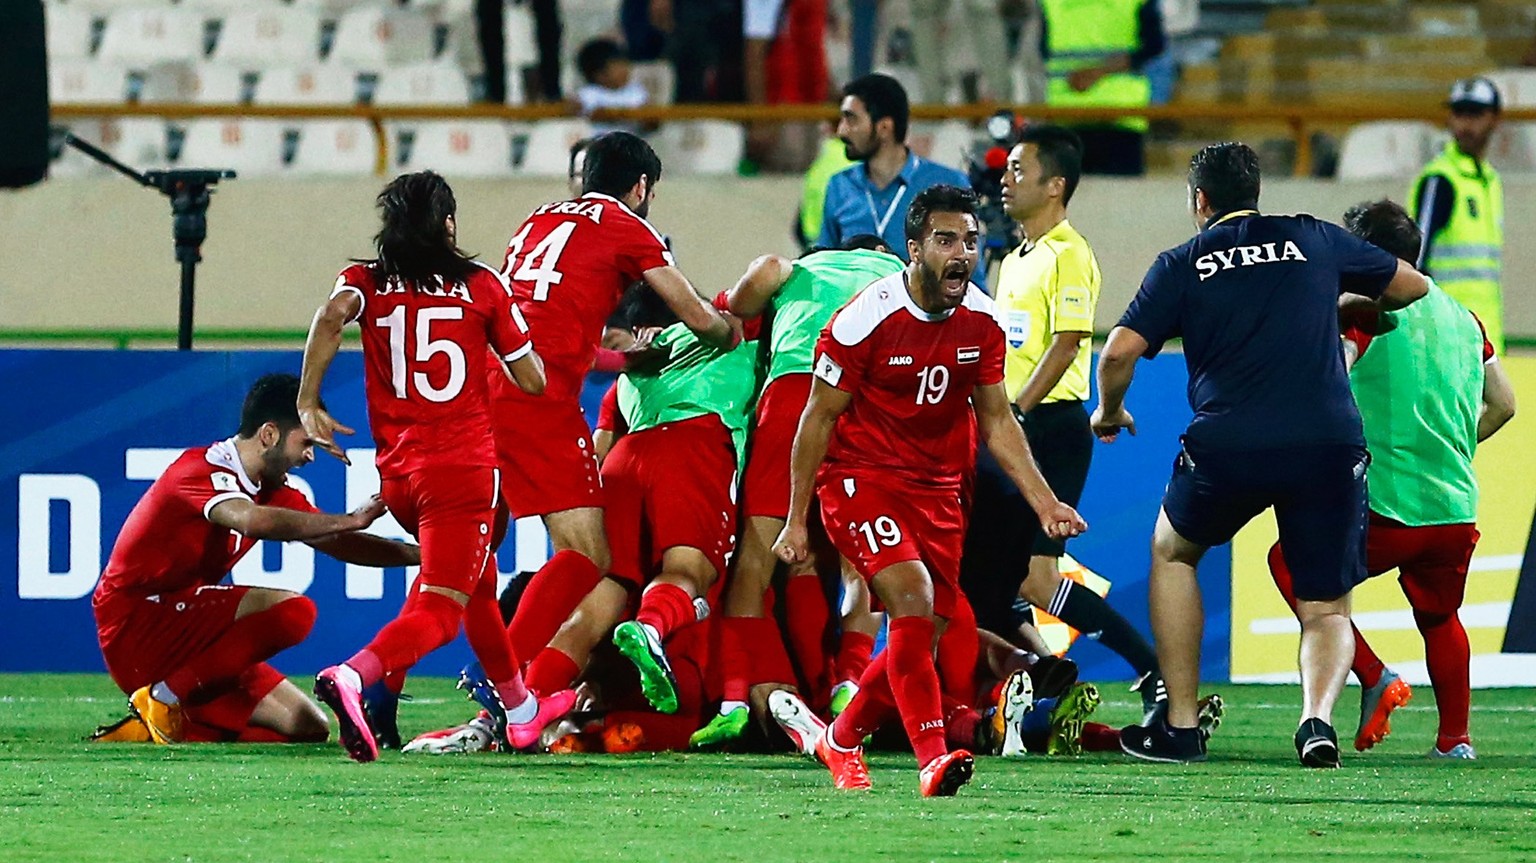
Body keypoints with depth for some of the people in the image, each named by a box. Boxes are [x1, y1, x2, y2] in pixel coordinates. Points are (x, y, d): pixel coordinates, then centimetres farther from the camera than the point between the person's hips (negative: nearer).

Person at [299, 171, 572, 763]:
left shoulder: (366, 282, 6)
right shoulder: (481, 285, 3)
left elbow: (332, 315, -18)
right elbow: (532, 381, 6)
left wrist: (308, 403, -12)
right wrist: (498, 350, 28)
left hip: (395, 472, 5)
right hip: (463, 467, -5)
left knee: (477, 582, 27)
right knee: (440, 610, -10)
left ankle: (520, 708, 40)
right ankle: (353, 677, -38)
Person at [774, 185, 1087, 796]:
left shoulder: (980, 320, -2)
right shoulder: (867, 318, -17)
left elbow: (995, 420, 9)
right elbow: (820, 417, -9)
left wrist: (1043, 502, -1)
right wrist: (796, 520, -7)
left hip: (937, 487, 6)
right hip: (858, 476, -6)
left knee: (921, 637, 5)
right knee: (912, 599, -25)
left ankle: (841, 738, 29)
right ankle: (933, 757, -26)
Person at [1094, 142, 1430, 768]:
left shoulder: (1183, 264, 9)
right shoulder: (1316, 241, 14)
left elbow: (1119, 353, 1)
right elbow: (1413, 286, 26)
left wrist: (1108, 414, 21)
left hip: (1227, 447, -1)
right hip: (1329, 445, 1)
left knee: (1172, 552, 28)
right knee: (1326, 609, 12)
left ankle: (1179, 725, 22)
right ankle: (1316, 715, -19)